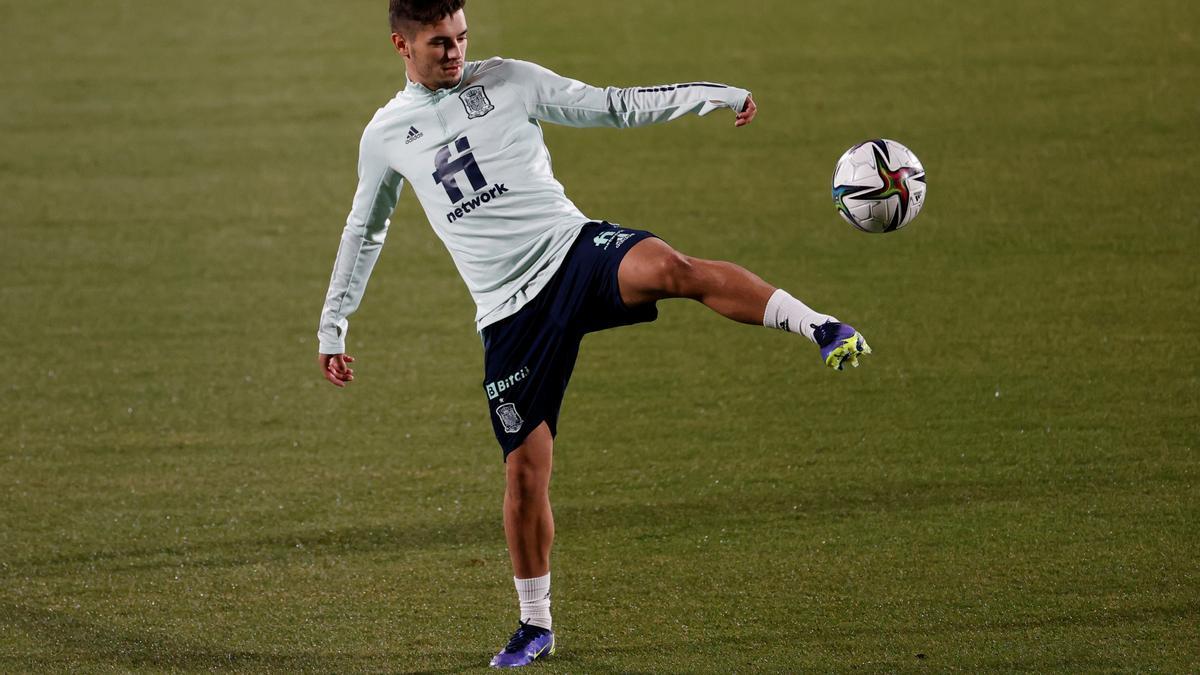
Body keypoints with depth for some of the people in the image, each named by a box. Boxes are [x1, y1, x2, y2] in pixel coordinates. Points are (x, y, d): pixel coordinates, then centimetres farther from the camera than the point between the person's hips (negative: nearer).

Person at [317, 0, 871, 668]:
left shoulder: (508, 80, 6)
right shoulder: (386, 136, 10)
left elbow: (612, 107, 8)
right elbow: (364, 232, 25)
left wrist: (709, 94, -1)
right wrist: (333, 326, 25)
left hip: (574, 249, -1)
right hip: (512, 313, 1)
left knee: (668, 267, -36)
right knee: (525, 470, -1)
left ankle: (819, 325, -42)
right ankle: (535, 626, 15)